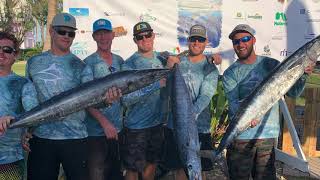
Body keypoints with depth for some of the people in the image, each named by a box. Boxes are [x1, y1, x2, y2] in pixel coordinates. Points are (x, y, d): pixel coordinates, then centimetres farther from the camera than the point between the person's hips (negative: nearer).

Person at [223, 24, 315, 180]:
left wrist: (302, 74, -13)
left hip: (268, 134, 2)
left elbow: (293, 92, 5)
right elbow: (233, 103, -12)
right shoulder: (230, 73, 1)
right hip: (241, 135, -1)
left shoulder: (272, 65, 8)